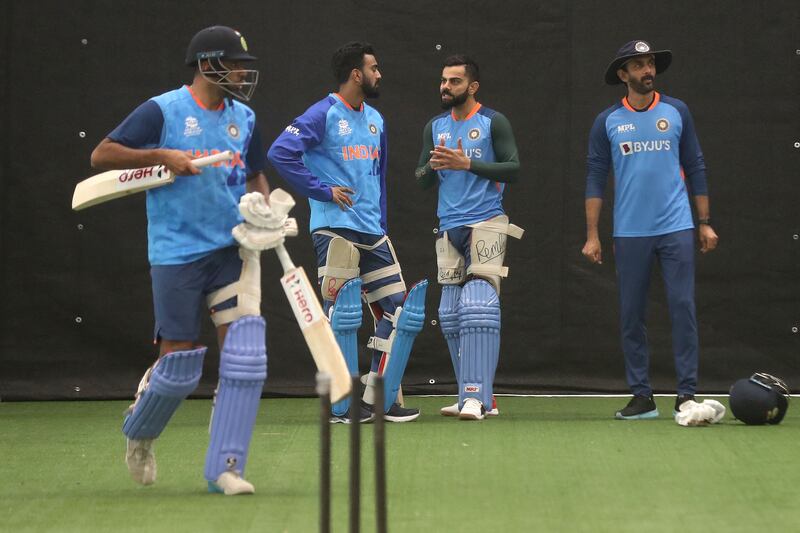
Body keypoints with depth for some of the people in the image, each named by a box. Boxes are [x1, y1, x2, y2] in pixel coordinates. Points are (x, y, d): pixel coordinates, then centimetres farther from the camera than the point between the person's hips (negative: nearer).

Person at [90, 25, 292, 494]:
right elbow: (101, 155, -8)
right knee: (179, 366, 0)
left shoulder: (245, 119, 9)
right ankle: (140, 431, 33)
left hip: (233, 248, 4)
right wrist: (161, 156, -20)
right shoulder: (163, 111, -7)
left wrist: (265, 212, 3)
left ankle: (225, 467, -4)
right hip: (177, 253, -4)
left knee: (245, 357, -11)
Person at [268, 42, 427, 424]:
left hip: (373, 233, 8)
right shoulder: (324, 114, -7)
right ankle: (343, 407, -2)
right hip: (336, 230, -8)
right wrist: (322, 190, -14)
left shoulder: (375, 119, 17)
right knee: (342, 313, -7)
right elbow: (280, 152, -17)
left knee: (398, 309, 4)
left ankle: (378, 400, 11)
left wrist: (381, 223, 17)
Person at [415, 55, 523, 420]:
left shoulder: (494, 122, -1)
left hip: (486, 224, -6)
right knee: (451, 314, 4)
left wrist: (468, 163, -16)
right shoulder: (434, 127, 15)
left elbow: (513, 170, -7)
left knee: (478, 305, -17)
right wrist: (433, 167, -7)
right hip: (449, 228, 6)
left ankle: (475, 396, -22)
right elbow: (421, 181, 15)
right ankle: (477, 397, 11)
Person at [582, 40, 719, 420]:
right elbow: (595, 179, 4)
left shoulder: (677, 112, 7)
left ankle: (686, 395, -3)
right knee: (631, 314, 2)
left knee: (683, 307, -6)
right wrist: (592, 236, -2)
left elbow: (695, 169, 10)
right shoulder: (607, 123, 5)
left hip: (676, 229, 0)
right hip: (630, 233, 1)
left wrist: (705, 223, 7)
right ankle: (641, 396, 9)